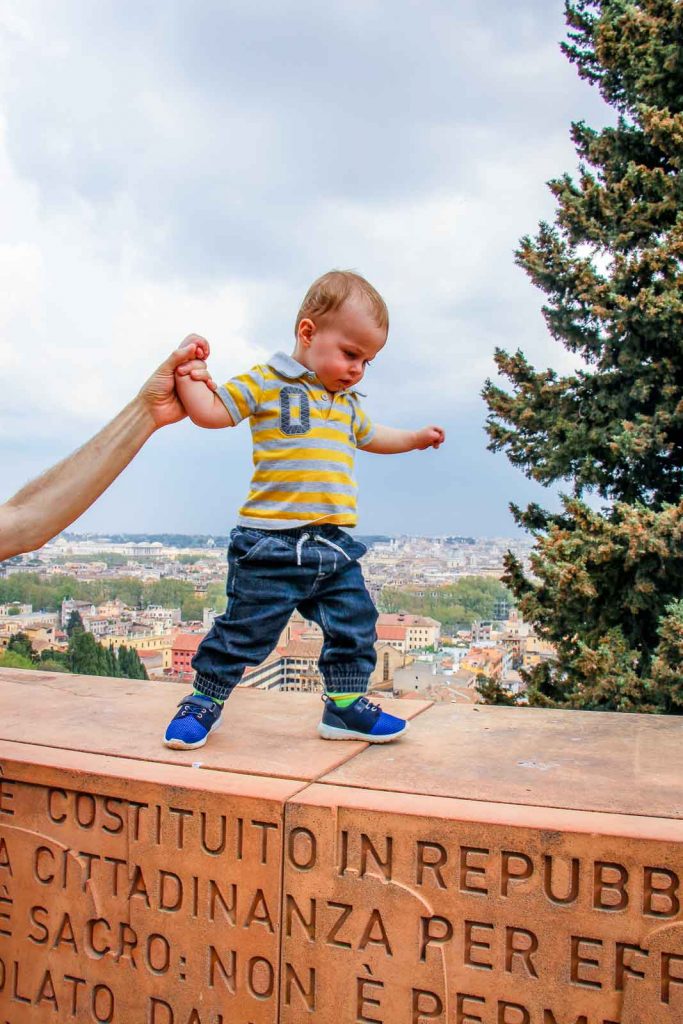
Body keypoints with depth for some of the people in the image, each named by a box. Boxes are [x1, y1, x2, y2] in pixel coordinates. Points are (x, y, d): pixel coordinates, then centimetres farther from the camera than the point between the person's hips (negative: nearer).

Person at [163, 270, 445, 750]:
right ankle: (204, 702, 21)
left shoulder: (348, 403, 20)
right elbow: (211, 411, -1)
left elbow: (370, 437, 40)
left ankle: (346, 705, 25)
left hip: (336, 545, 7)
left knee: (355, 626, 8)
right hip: (271, 542, -6)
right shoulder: (266, 383, -2)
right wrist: (189, 375, -14)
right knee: (245, 630, 1)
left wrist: (415, 437, 43)